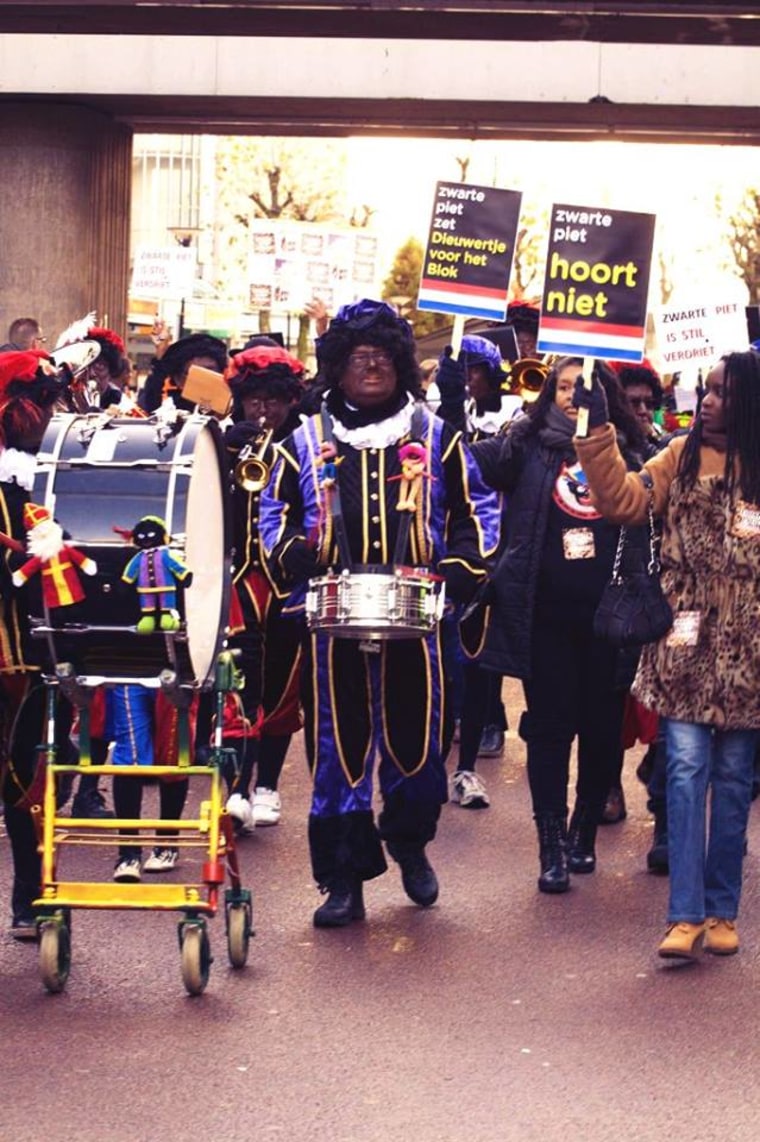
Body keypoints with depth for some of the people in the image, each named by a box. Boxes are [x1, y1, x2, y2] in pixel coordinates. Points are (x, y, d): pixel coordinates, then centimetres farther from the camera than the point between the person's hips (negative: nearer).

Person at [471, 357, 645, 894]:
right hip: (546, 613, -1)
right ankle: (552, 848, 7)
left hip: (608, 613, 1)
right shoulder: (529, 444, 5)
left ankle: (583, 832, 26)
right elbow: (473, 461, -6)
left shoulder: (626, 452, 7)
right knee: (550, 726, 2)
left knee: (602, 727, 8)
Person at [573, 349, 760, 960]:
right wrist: (599, 433, -14)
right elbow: (624, 500, -7)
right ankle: (686, 914, -6)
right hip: (686, 646, 0)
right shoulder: (683, 456, 3)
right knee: (687, 770, -7)